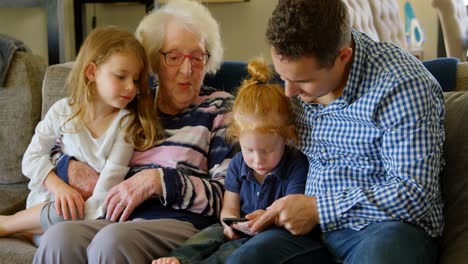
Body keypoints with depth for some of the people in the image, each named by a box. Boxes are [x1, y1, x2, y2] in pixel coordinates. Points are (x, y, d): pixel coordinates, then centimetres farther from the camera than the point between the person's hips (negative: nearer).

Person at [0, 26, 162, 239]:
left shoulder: (126, 122, -10)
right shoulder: (62, 111, -5)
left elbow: (111, 180, -17)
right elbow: (32, 157, 0)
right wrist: (58, 186, -17)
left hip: (94, 207, 0)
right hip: (50, 198, 0)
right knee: (64, 213, -34)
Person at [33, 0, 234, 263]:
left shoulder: (220, 107, 11)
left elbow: (228, 195, 0)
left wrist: (159, 180, -11)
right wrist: (70, 167, 7)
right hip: (122, 221, 3)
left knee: (113, 240, -35)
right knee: (58, 238, -31)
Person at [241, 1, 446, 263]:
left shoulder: (404, 86, -19)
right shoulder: (301, 69, 3)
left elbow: (414, 194, -20)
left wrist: (318, 209, -20)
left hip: (386, 224, -5)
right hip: (313, 222, 5)